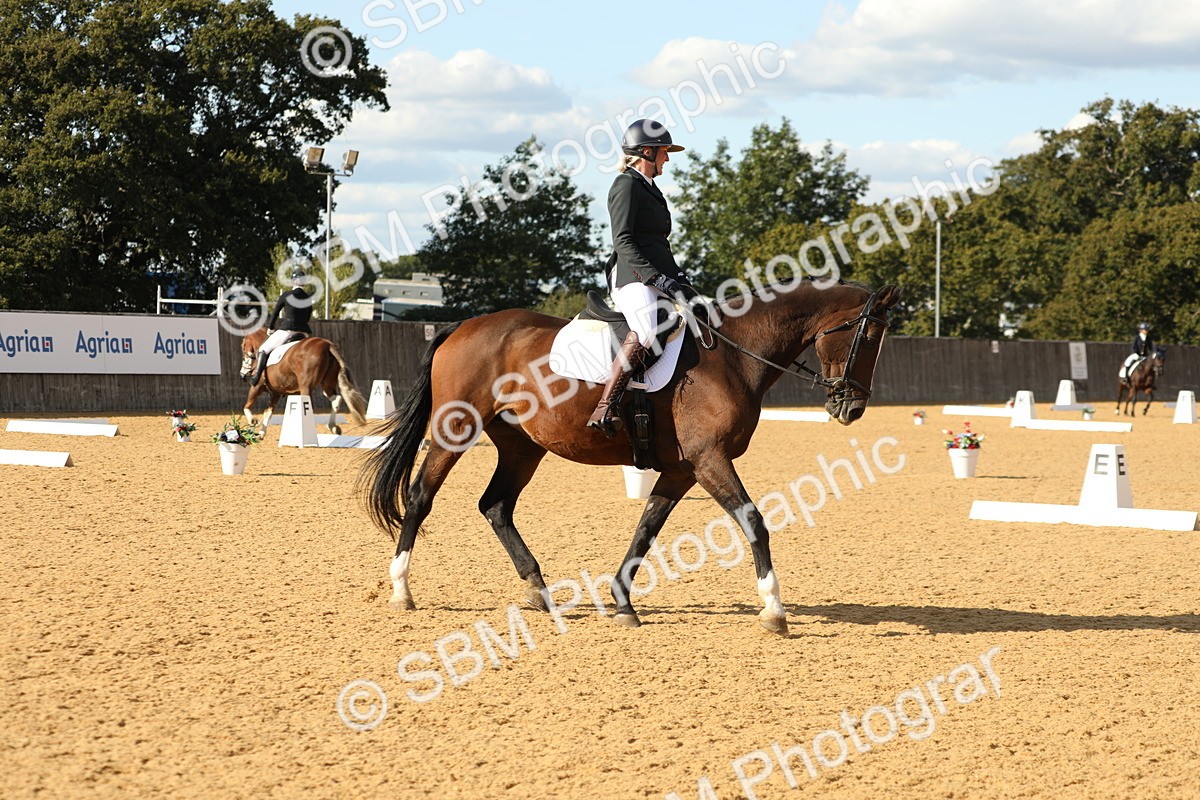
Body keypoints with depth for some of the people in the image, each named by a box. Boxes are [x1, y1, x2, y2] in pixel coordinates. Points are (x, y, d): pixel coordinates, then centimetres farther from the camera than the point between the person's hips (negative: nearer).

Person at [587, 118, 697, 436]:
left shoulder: (649, 188, 27)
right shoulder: (627, 185, -3)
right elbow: (622, 241, -14)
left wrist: (679, 278, 16)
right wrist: (657, 277, -21)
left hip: (659, 277, 11)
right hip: (634, 278, -11)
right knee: (646, 332, -34)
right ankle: (603, 410, -39)